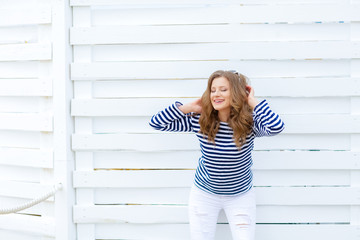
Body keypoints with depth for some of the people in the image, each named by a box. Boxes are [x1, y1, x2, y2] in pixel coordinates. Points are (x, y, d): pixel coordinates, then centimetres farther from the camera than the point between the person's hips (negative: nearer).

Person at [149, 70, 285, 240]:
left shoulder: (249, 123, -18)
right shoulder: (199, 121, -13)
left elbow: (276, 126, -39)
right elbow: (156, 122, -13)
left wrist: (253, 102, -26)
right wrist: (190, 107, -17)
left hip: (241, 195, -1)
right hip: (204, 194, 1)